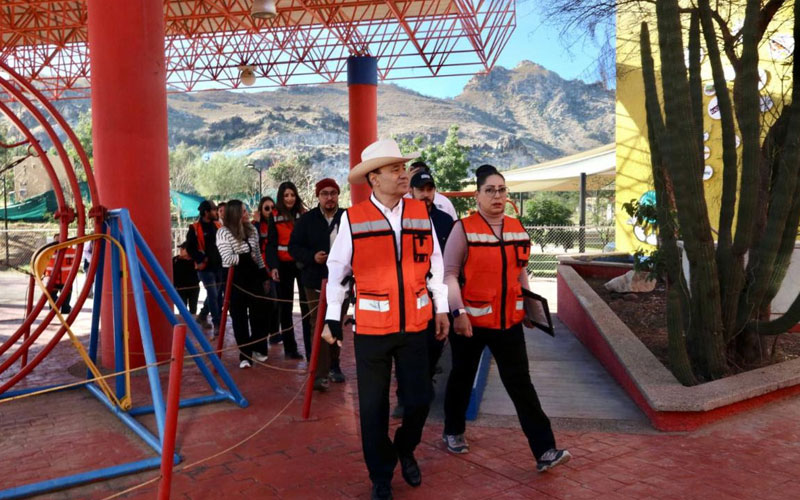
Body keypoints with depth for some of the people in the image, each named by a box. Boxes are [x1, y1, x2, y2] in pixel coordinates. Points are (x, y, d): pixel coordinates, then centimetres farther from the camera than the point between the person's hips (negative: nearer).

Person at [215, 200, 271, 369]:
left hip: (253, 275, 5)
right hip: (234, 278, -5)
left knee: (258, 313, 8)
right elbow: (228, 259, -20)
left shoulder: (251, 229, 6)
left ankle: (258, 349, 25)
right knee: (239, 317, 3)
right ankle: (245, 355, 12)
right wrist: (248, 258, -12)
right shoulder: (223, 232, -12)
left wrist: (264, 276, 14)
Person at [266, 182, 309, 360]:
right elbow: (271, 243, -1)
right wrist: (273, 266, -13)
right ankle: (289, 347, 18)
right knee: (285, 306, 8)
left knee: (306, 305, -2)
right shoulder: (275, 216, 2)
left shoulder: (304, 214, 4)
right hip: (284, 265, 0)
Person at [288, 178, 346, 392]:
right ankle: (321, 374, -3)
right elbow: (294, 247, -1)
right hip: (316, 281, -2)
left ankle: (333, 366, 32)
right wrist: (312, 257, -18)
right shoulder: (306, 220, -2)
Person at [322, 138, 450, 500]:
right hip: (371, 328, -2)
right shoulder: (352, 219, -8)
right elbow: (337, 271, 0)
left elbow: (434, 264, 8)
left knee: (419, 399, 9)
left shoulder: (421, 213, 1)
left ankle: (405, 450, 41)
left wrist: (442, 309, 9)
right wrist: (332, 318, 1)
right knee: (373, 406, 8)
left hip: (415, 325, 3)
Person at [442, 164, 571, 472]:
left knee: (521, 383, 3)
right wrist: (458, 311, -21)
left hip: (509, 320, 4)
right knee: (463, 377, 14)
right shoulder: (463, 229, -10)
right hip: (470, 320, -4)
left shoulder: (517, 229, 6)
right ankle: (453, 432, 35)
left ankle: (544, 451, 5)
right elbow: (449, 274, -13)